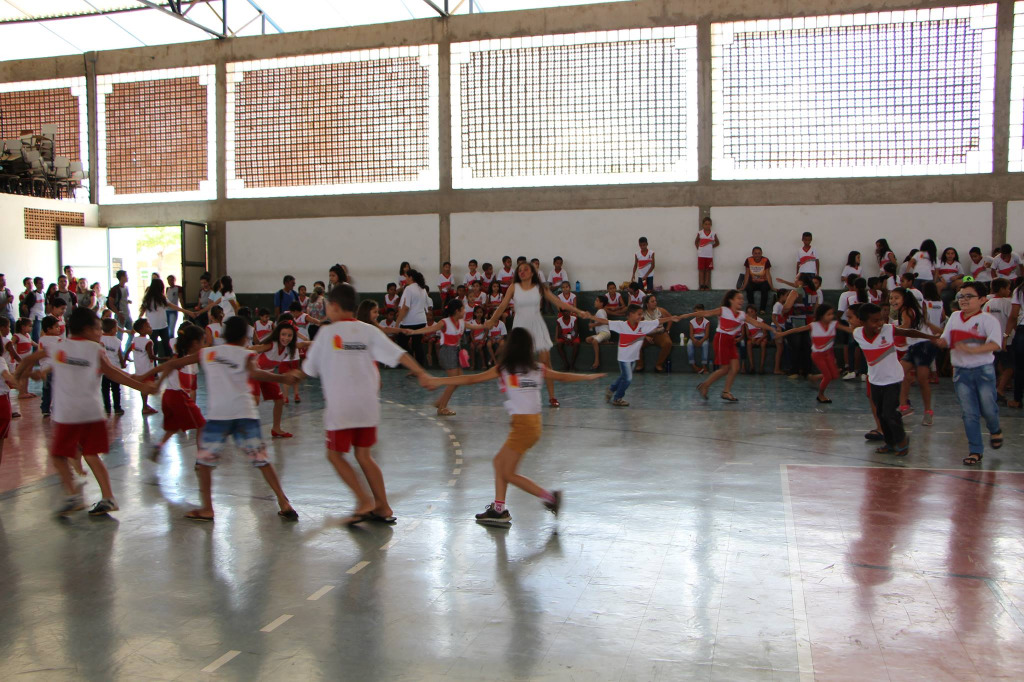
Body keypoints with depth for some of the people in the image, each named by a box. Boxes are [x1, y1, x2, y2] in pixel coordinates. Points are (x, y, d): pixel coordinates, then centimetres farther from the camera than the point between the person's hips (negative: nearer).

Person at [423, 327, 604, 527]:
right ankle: (498, 510, 18)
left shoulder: (504, 369, -6)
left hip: (522, 424, -7)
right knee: (499, 462, 16)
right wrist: (589, 377, 37)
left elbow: (471, 379, -6)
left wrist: (438, 381, 0)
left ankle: (549, 496, -2)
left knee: (508, 473, 2)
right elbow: (563, 376, 20)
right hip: (534, 423, 7)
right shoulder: (537, 369, 9)